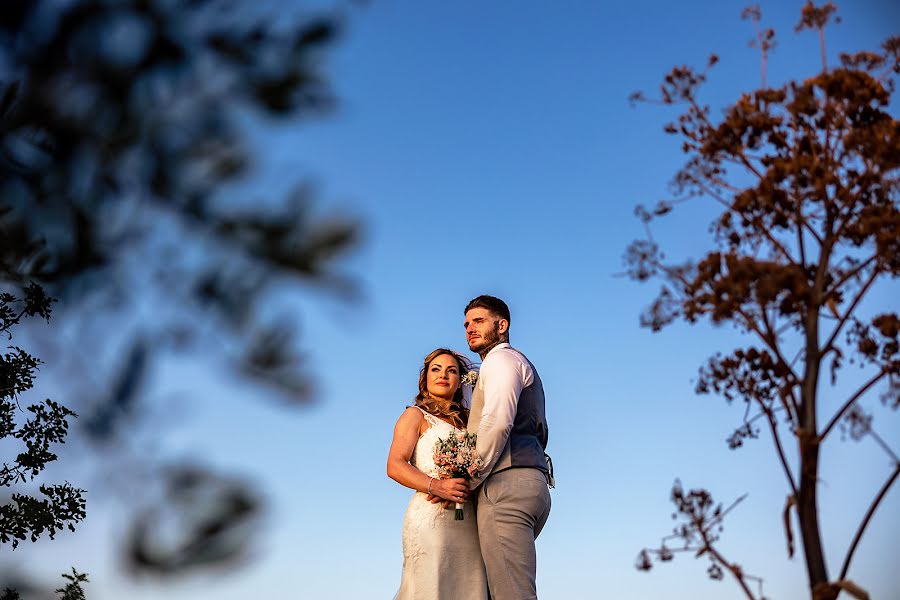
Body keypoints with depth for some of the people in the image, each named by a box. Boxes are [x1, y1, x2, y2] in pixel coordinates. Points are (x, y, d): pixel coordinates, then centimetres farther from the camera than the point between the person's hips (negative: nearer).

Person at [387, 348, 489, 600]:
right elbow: (395, 466, -5)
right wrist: (436, 486, -20)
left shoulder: (467, 421, 22)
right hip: (432, 516, -5)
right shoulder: (416, 416, 8)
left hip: (469, 522, 5)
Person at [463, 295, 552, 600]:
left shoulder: (501, 359, 0)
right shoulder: (523, 365, 31)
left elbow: (497, 422, -16)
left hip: (507, 484, -10)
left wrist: (469, 480, -9)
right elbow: (539, 433, 30)